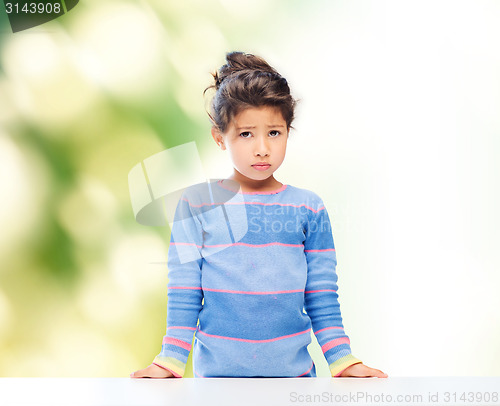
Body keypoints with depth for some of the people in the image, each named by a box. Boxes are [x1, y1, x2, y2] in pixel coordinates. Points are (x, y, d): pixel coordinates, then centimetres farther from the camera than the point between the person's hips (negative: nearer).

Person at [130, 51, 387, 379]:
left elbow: (322, 299, 4)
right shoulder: (196, 205, -3)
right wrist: (171, 361, -8)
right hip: (216, 373, -1)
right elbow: (183, 295, -1)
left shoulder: (309, 208, 1)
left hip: (293, 370, 1)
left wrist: (343, 361, -2)